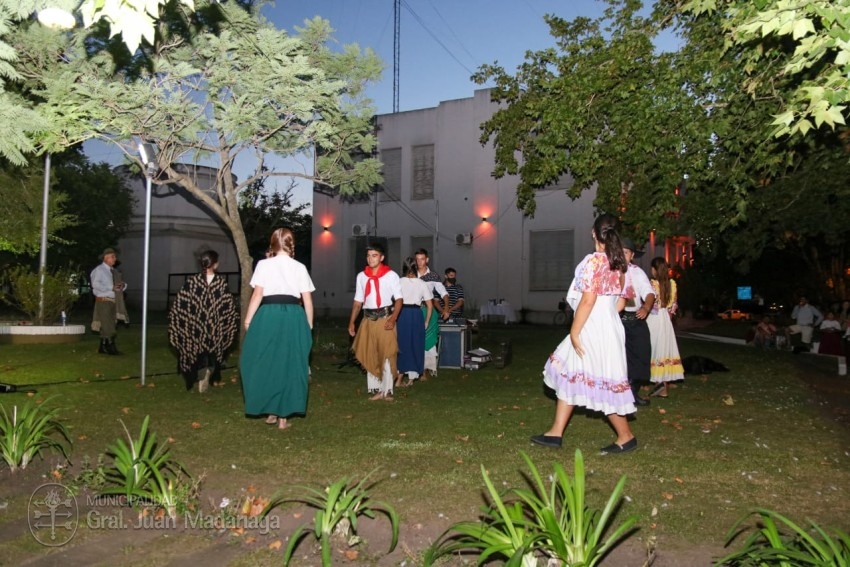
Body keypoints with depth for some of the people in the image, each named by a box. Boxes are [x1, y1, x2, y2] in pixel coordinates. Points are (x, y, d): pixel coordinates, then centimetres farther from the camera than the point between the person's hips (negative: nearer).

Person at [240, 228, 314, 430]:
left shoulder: (263, 264, 3)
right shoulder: (299, 267, 8)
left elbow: (257, 295, -4)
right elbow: (307, 300, 7)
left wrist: (248, 320, 3)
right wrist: (309, 326, 15)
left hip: (268, 316, -1)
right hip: (294, 317, 1)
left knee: (266, 362, 13)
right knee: (290, 364, 8)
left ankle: (271, 412, 20)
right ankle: (283, 416, 11)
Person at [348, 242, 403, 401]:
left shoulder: (391, 275, -3)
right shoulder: (361, 276, 8)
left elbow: (398, 299, -4)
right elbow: (358, 301, 12)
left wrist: (393, 318, -17)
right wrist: (352, 322, 6)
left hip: (385, 318, -4)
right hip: (368, 319, 4)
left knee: (387, 355, -2)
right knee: (369, 355, 7)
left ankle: (387, 390, 7)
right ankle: (375, 389, 17)